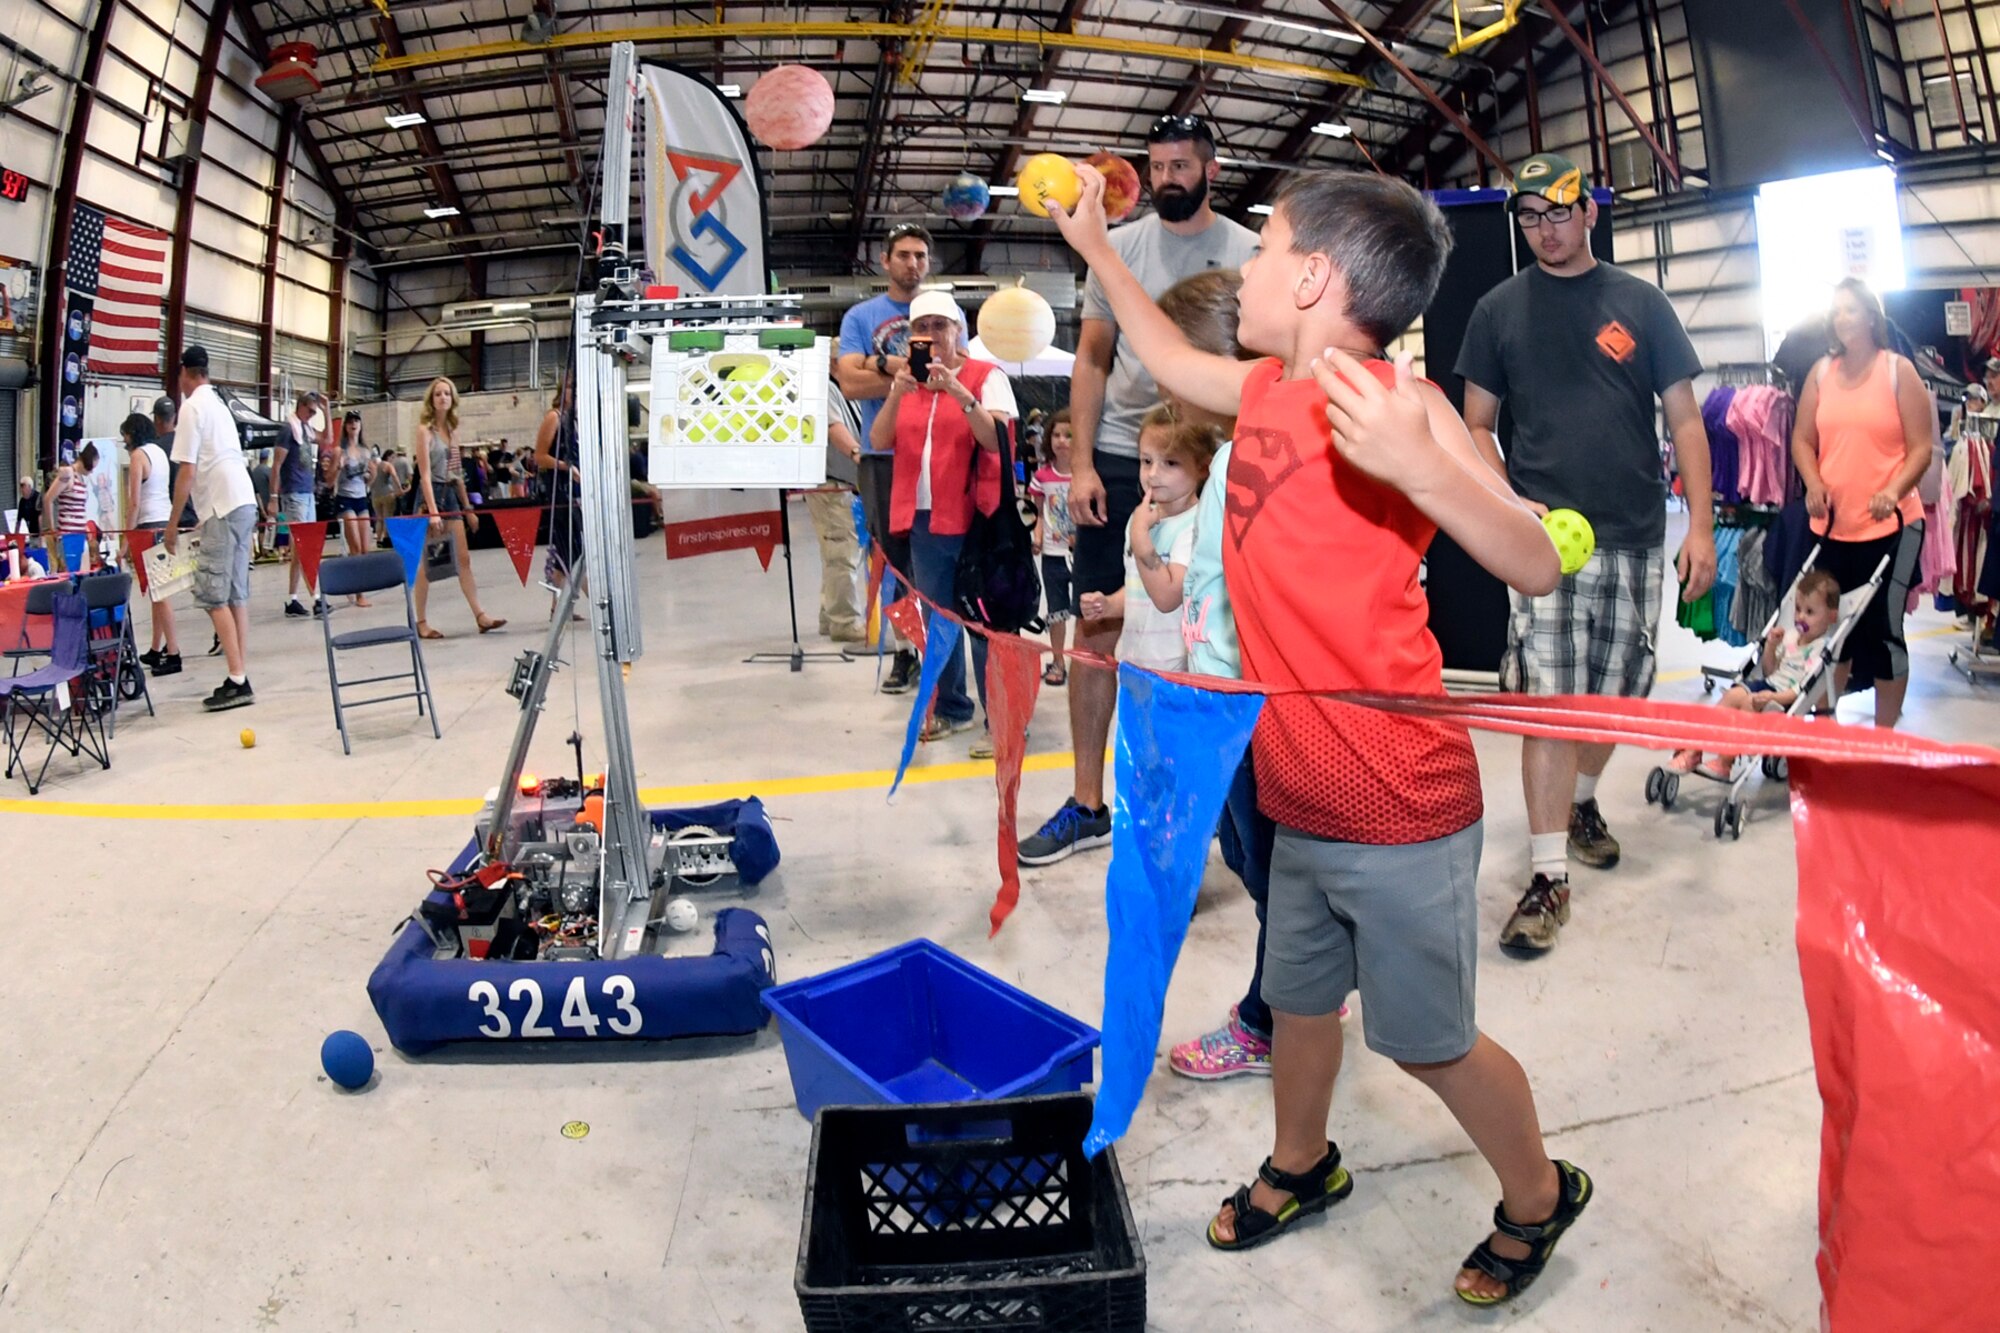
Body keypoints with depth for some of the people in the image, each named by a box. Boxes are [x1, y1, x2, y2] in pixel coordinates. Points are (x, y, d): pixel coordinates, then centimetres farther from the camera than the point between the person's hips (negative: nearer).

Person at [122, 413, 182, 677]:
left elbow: (135, 502, -11)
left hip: (150, 525, -8)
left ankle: (172, 654, -8)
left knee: (160, 592, -7)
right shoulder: (159, 452, 14)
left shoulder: (138, 455, -7)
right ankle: (156, 650, 18)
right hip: (166, 521, 8)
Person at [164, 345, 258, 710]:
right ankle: (241, 679, 10)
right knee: (237, 594, 9)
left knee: (213, 595, -7)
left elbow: (187, 472, -9)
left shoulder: (192, 407, -5)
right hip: (245, 502, 8)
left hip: (223, 508, -8)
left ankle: (237, 681, -10)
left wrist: (172, 523, -3)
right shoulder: (219, 403, 19)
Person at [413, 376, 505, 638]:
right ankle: (421, 622, 6)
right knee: (427, 563, -1)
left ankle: (480, 616, 2)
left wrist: (468, 508, 15)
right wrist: (433, 511, -22)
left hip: (451, 494, 7)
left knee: (463, 558, 3)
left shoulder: (452, 430, 12)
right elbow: (424, 474, -15)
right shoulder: (425, 429, -8)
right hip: (431, 494, -7)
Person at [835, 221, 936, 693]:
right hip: (882, 454, 0)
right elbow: (851, 382, -6)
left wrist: (886, 364, -10)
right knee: (891, 554, 4)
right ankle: (902, 650, 13)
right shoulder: (859, 316, 7)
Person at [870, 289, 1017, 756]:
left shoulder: (987, 376, -2)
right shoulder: (908, 381, 13)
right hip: (923, 520, 5)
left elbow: (998, 440, -15)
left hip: (975, 519, -5)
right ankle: (950, 708, 24)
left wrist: (958, 391, -24)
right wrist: (895, 394, -14)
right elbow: (880, 443, 2)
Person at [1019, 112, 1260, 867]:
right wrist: (1081, 462, -2)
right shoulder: (1118, 247, 8)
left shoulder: (1248, 254, 3)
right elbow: (1091, 361, 8)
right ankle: (1087, 806, 13)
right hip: (1119, 462, 2)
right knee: (1096, 632, 3)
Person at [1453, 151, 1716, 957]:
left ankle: (1581, 803, 39)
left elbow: (1684, 418, 7)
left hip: (1636, 536, 2)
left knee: (1615, 693, 12)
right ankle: (1548, 875, -5)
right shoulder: (1499, 309, 6)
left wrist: (1701, 524, -2)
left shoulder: (1640, 303, 7)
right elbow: (1476, 424, 7)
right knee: (1548, 700, -9)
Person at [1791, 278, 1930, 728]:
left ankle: (1884, 734, 14)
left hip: (1890, 526, -3)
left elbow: (1921, 447, -5)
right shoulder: (1821, 372, 7)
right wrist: (1814, 483, -9)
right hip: (1832, 525, 4)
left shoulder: (1898, 371, -3)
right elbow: (1802, 439, 8)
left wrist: (1894, 491, -21)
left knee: (1883, 630, 1)